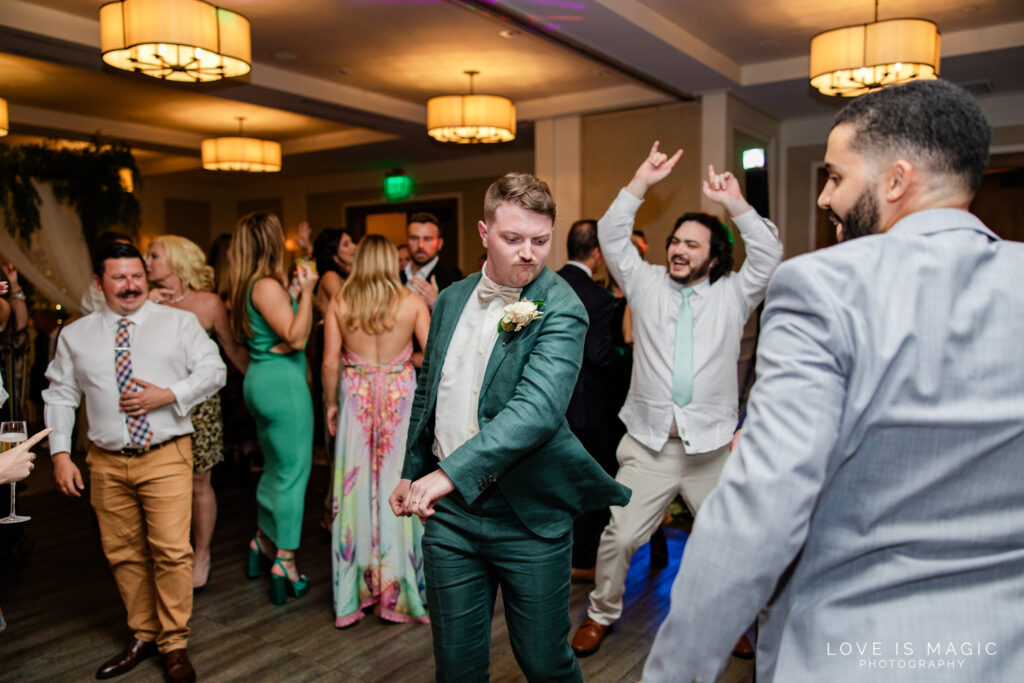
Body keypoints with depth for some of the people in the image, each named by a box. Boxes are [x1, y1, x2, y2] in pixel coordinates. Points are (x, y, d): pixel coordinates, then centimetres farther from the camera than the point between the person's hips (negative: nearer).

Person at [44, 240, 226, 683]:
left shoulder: (179, 322, 4)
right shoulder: (76, 335, 9)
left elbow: (213, 370, 1)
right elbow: (59, 395, 10)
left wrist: (169, 394, -14)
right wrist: (60, 453, 1)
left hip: (166, 456, -3)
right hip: (107, 463, 3)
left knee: (171, 551, -7)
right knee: (123, 554, 11)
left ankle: (174, 645, 9)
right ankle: (143, 636, 29)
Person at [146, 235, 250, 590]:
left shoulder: (208, 303, -2)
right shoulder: (148, 302, 4)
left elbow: (234, 351, 7)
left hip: (198, 404, -2)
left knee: (198, 484, 7)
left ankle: (201, 556, 25)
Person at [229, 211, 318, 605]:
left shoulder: (247, 286, 12)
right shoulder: (267, 286, -18)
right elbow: (295, 338, -21)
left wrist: (298, 291, 15)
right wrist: (306, 291, -17)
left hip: (262, 381, 10)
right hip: (282, 383, -10)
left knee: (274, 467, 22)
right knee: (293, 472, -2)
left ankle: (262, 544, 35)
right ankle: (285, 565, 6)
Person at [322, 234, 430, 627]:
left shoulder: (339, 303, -1)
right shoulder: (412, 301, -5)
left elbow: (330, 362, -2)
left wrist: (331, 403, 9)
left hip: (356, 396, 1)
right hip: (401, 396, -1)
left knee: (357, 483, 8)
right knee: (399, 485, 6)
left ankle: (356, 590, 18)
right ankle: (397, 585, 15)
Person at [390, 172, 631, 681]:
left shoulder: (560, 310, -13)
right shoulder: (451, 300, 6)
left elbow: (538, 406, -27)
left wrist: (451, 472, -31)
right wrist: (412, 472, 18)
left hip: (528, 516, -4)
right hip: (448, 510, 5)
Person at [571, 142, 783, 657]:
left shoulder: (733, 294, 6)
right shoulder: (646, 284, 6)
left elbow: (768, 255, -8)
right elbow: (611, 238, -2)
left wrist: (737, 205, -17)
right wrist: (640, 184, -10)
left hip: (712, 445, 0)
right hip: (649, 444, 0)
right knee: (619, 537, 2)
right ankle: (601, 614, 24)